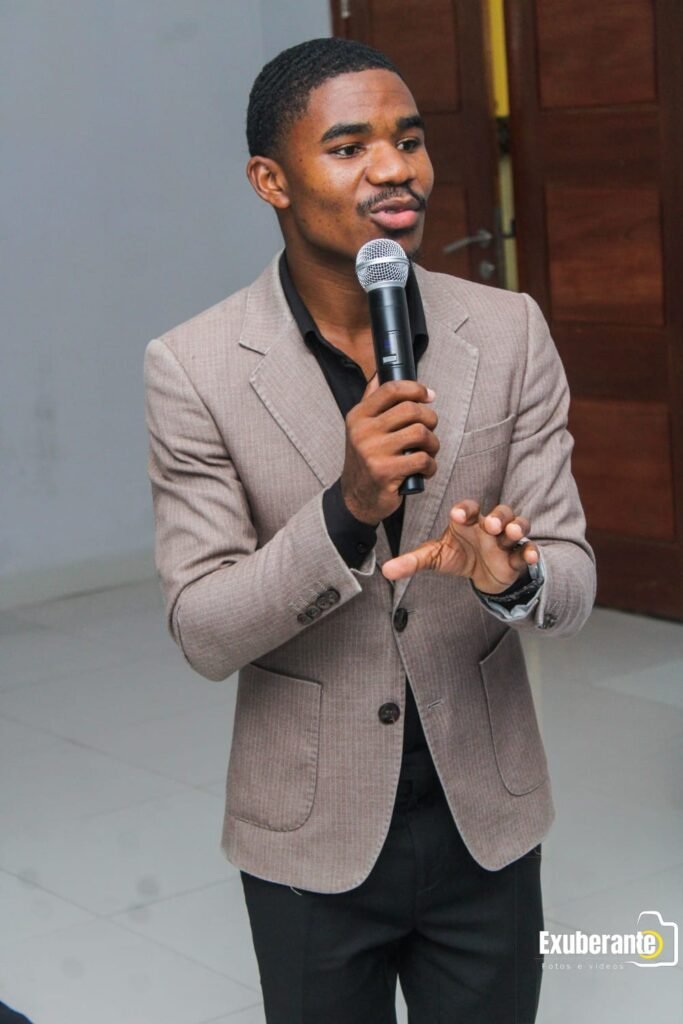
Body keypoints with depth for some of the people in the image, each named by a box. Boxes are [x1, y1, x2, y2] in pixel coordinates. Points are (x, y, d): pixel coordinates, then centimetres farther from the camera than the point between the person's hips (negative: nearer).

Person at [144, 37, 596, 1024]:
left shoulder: (510, 332, -7)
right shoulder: (194, 368, -13)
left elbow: (572, 577, -6)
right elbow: (203, 634, -14)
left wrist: (510, 578, -30)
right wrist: (348, 507, -30)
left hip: (486, 821, 2)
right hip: (310, 839, -2)